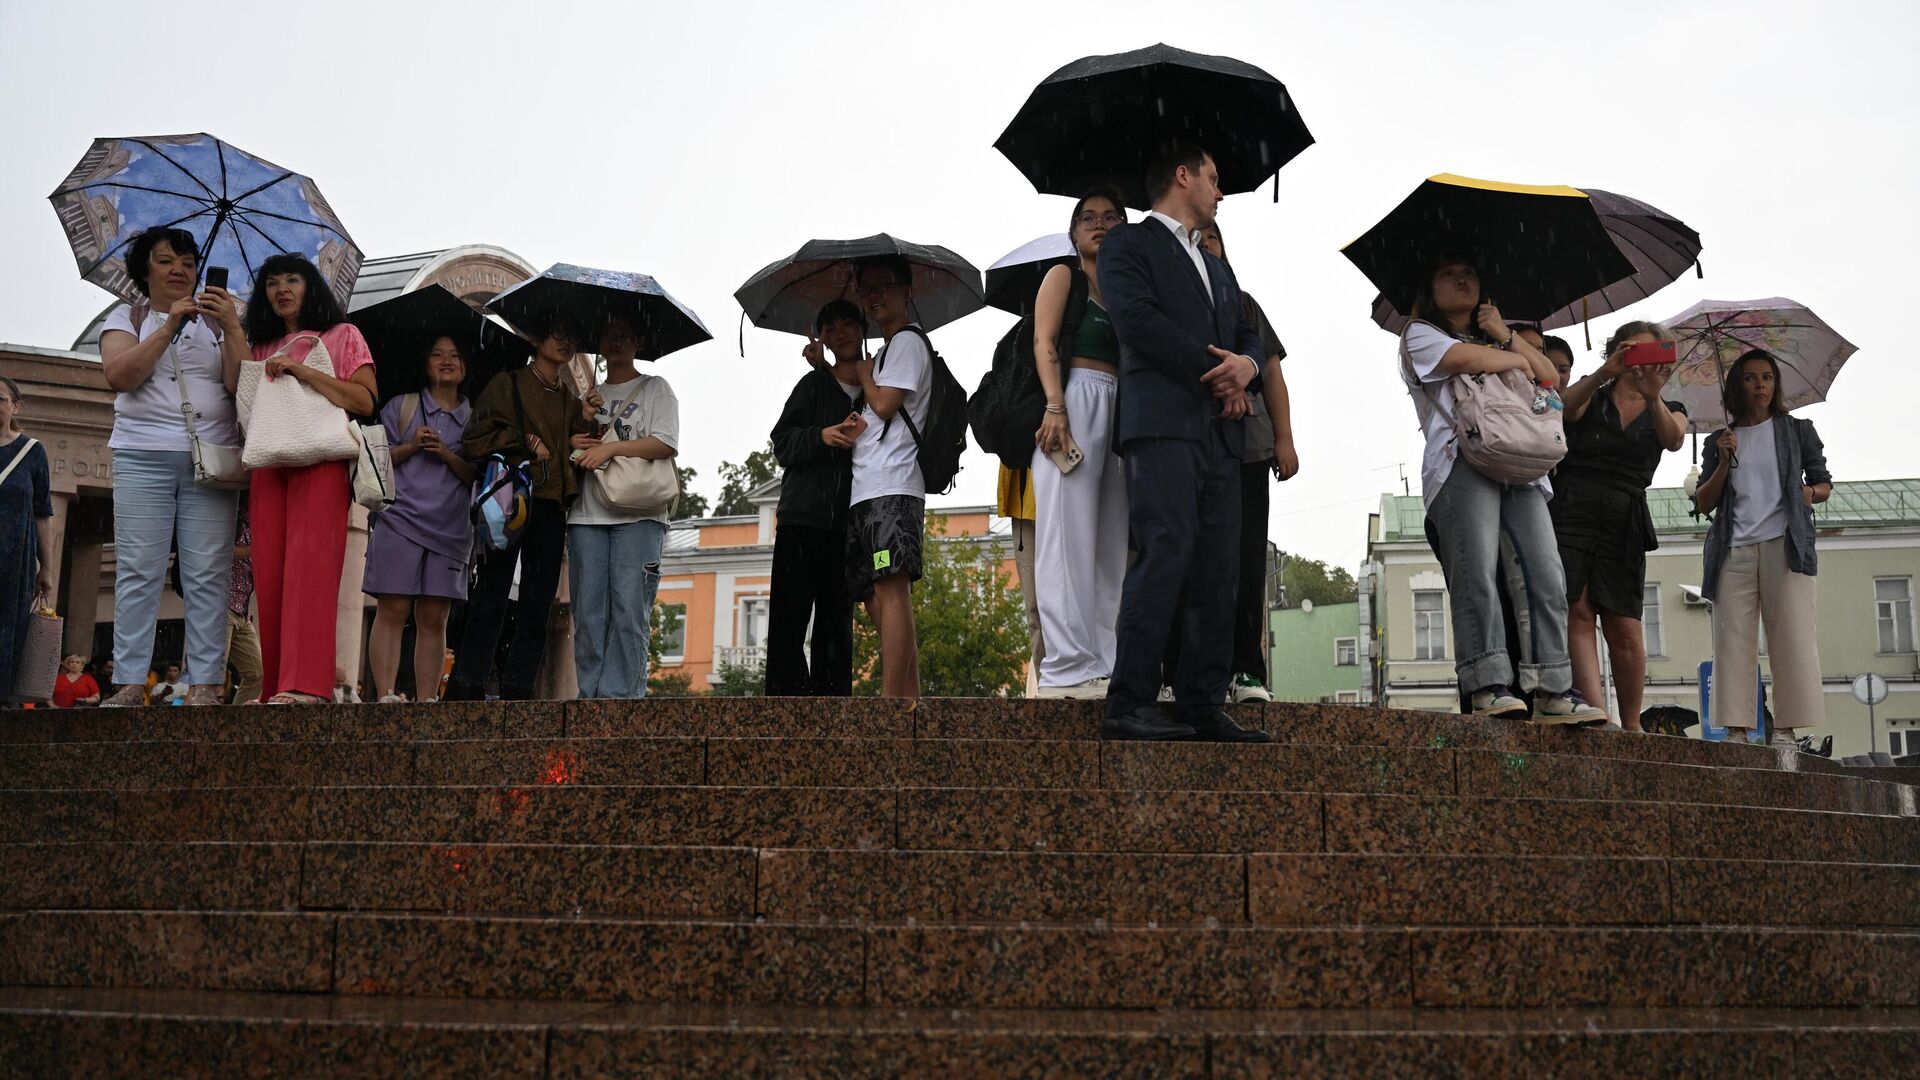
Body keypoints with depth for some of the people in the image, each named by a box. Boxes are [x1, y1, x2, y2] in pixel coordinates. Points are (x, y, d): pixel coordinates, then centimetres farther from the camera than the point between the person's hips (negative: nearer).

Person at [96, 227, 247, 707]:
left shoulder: (216, 321, 15)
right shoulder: (127, 318, 15)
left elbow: (240, 384, 1)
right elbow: (119, 375, -4)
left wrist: (232, 327, -11)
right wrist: (170, 326, -10)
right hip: (143, 454, 0)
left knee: (207, 575, -6)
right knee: (138, 572, -6)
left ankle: (205, 685, -8)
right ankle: (129, 683, -6)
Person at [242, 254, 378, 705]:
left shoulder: (342, 336, 12)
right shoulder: (263, 350, 25)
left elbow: (365, 400, -3)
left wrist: (302, 371, -7)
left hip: (321, 462, -5)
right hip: (269, 465, 5)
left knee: (308, 563, -17)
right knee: (270, 573, -4)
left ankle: (305, 684, -24)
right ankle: (275, 686, -2)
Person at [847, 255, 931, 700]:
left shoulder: (907, 341, 1)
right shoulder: (886, 349, 29)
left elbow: (884, 405, -10)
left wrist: (864, 373, 7)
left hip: (891, 487, -10)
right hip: (865, 489, 10)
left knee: (891, 588, -17)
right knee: (877, 599, 5)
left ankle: (891, 701, -23)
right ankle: (911, 701, 4)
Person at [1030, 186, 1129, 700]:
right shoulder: (1063, 276, 10)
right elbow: (1044, 341, -3)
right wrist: (1055, 406, -17)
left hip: (1121, 411, 6)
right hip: (1074, 402, -6)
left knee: (1112, 542, 1)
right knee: (1069, 536, -11)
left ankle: (1103, 665, 3)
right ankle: (1068, 666, -13)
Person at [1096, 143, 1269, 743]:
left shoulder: (1216, 267, 31)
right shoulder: (1129, 244, 7)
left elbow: (1247, 333, 24)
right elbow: (1135, 318, -8)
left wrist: (1246, 366, -1)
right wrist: (1212, 367, -9)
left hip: (1220, 430, 8)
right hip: (1163, 422, -8)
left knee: (1218, 572, 1)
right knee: (1165, 555, -18)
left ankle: (1203, 706, 3)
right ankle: (1129, 705, -17)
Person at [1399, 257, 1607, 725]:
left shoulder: (1494, 339, 35)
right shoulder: (1420, 334, 16)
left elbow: (1551, 378, 22)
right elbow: (1462, 358, -7)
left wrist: (1507, 338, 11)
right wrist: (1517, 359, 10)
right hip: (1462, 462, -6)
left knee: (1548, 577, -6)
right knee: (1477, 573, -20)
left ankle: (1554, 691, -7)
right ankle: (1489, 685, -22)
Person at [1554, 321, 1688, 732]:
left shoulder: (1668, 412, 17)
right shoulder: (1592, 396, 14)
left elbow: (1673, 440, -8)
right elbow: (1564, 407, -10)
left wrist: (1652, 396, -27)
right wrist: (1604, 373, -26)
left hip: (1624, 520, 1)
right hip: (1571, 510, -1)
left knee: (1624, 627, -4)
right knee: (1578, 613, -15)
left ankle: (1631, 726, 5)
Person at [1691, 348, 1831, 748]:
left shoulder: (1797, 431, 14)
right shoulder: (1720, 441, 17)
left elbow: (1824, 484, 16)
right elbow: (1703, 503, 12)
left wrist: (1810, 492, -7)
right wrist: (1724, 462, -2)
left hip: (1784, 545, -1)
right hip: (1734, 551, 1)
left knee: (1792, 637, -10)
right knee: (1732, 640, -7)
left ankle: (1786, 730, -10)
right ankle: (1736, 727, -8)